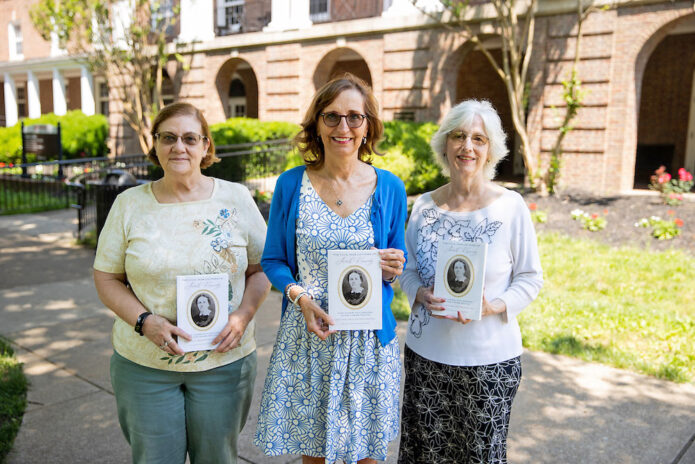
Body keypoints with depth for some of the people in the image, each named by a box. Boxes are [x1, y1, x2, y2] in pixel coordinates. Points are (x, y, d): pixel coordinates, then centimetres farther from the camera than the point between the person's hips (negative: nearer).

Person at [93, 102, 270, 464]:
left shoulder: (236, 198, -1)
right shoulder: (129, 204, -1)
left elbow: (261, 268, 3)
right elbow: (106, 277, 2)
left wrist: (243, 316, -14)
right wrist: (144, 321, -14)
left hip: (224, 361, 0)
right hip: (145, 364, 0)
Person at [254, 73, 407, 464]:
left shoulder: (389, 189, -1)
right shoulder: (292, 185, -2)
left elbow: (399, 261, 9)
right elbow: (273, 260, 4)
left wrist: (394, 268, -14)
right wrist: (300, 297, -14)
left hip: (369, 338, 0)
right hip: (307, 334, 0)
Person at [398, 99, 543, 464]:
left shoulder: (511, 207, -8)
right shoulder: (424, 205, 1)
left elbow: (530, 278, -2)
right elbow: (407, 268, 10)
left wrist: (493, 307, -18)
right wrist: (421, 294, -11)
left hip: (489, 358, -2)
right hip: (425, 352, 3)